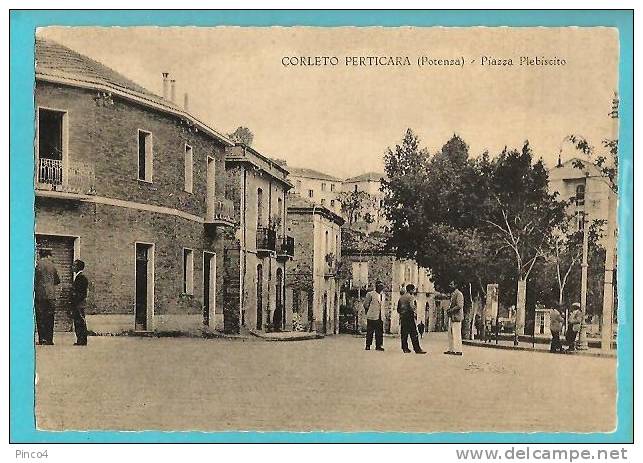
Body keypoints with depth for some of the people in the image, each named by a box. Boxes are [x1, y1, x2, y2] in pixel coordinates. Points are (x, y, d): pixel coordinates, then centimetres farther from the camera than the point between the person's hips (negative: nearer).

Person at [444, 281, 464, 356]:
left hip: (456, 317, -10)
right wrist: (449, 309, 11)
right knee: (451, 334, 11)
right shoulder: (453, 294, 18)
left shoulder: (459, 294, -12)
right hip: (451, 316, 10)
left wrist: (450, 310, -16)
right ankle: (451, 350, 16)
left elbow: (459, 306, -20)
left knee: (456, 334, -9)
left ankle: (458, 350, -7)